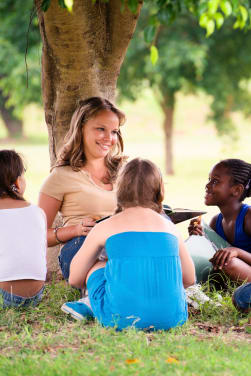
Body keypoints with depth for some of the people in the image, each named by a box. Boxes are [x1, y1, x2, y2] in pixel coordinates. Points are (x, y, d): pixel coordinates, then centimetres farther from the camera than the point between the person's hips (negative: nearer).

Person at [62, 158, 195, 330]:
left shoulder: (105, 228, 7)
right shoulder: (170, 227, 13)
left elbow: (74, 279, 16)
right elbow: (189, 279, 23)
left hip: (122, 319, -2)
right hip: (173, 318, 2)